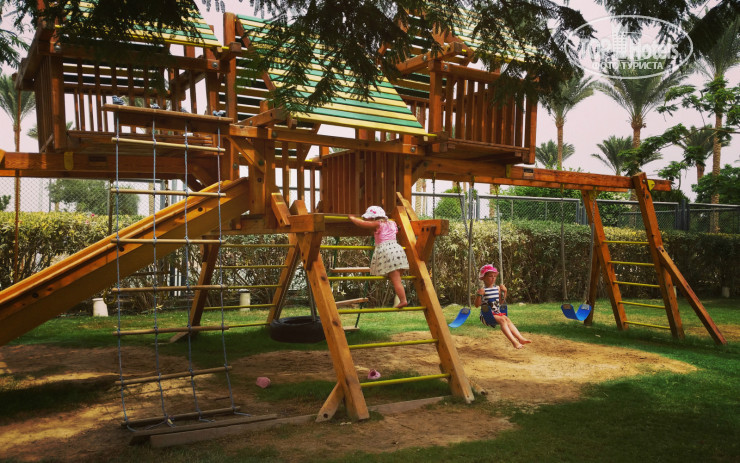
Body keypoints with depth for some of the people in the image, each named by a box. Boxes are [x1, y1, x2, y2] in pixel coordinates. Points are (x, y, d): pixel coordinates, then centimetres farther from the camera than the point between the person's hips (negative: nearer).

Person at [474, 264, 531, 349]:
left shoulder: (497, 288, 11)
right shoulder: (482, 290, -7)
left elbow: (501, 302, 21)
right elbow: (477, 305, -10)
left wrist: (504, 292, 9)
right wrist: (479, 294, -24)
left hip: (497, 313, 6)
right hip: (487, 316, -6)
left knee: (507, 319, -20)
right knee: (502, 319, -27)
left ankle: (520, 338, -29)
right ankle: (514, 341, -37)